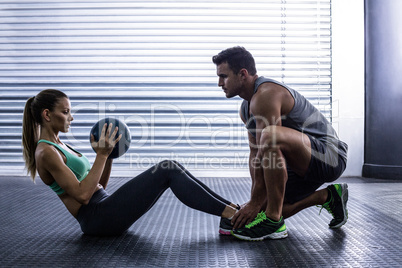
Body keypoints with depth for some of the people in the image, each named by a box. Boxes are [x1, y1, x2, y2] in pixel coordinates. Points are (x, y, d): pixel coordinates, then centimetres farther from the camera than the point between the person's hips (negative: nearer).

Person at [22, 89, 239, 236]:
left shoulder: (58, 146, 19)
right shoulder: (45, 152, -11)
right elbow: (82, 194, -20)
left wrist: (108, 155, 6)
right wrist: (101, 155, -17)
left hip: (104, 209, 9)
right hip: (96, 218, -9)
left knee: (171, 168, -2)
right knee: (167, 171, -18)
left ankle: (231, 209, -6)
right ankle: (229, 214, -16)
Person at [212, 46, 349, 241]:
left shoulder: (266, 95, -22)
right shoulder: (246, 108, 9)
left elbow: (265, 152, -24)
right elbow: (255, 153, 11)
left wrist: (254, 204, -19)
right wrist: (254, 200, 5)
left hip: (329, 156, -10)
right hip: (307, 165, 10)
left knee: (272, 137, -36)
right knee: (265, 205, 9)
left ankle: (273, 220, -23)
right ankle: (328, 197, 22)